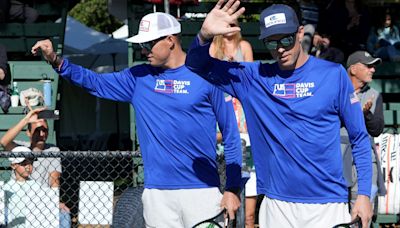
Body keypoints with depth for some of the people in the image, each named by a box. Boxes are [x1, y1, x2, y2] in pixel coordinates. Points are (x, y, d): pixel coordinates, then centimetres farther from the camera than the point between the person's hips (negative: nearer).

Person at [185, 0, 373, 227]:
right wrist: (205, 36, -14)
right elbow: (197, 66, 8)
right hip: (277, 206, 2)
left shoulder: (333, 74, 1)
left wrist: (364, 194, -4)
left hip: (328, 206, -2)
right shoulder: (253, 78, 7)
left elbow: (359, 138, 3)